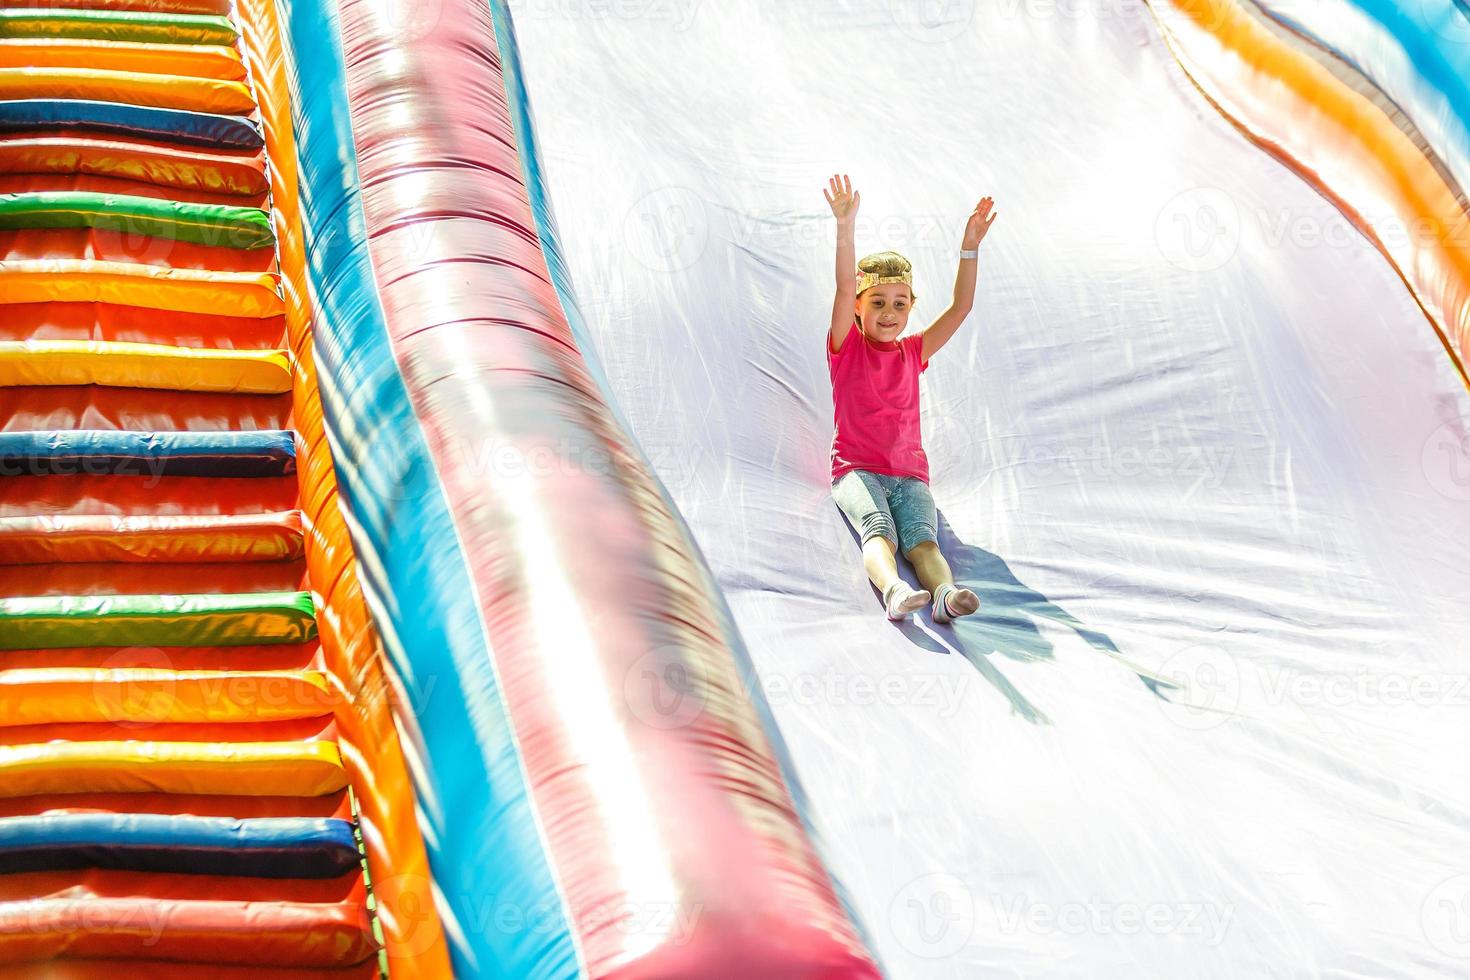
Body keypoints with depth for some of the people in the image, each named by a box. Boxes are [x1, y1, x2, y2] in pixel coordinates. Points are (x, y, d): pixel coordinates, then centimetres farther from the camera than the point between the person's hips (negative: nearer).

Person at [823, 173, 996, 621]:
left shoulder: (913, 351, 17)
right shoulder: (846, 347, 6)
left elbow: (960, 307, 8)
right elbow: (844, 290, -9)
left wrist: (970, 246, -2)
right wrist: (846, 229, -22)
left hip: (909, 473, 3)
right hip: (856, 469, -3)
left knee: (922, 536, -27)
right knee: (877, 526, -34)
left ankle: (945, 593, -55)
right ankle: (894, 591, -61)